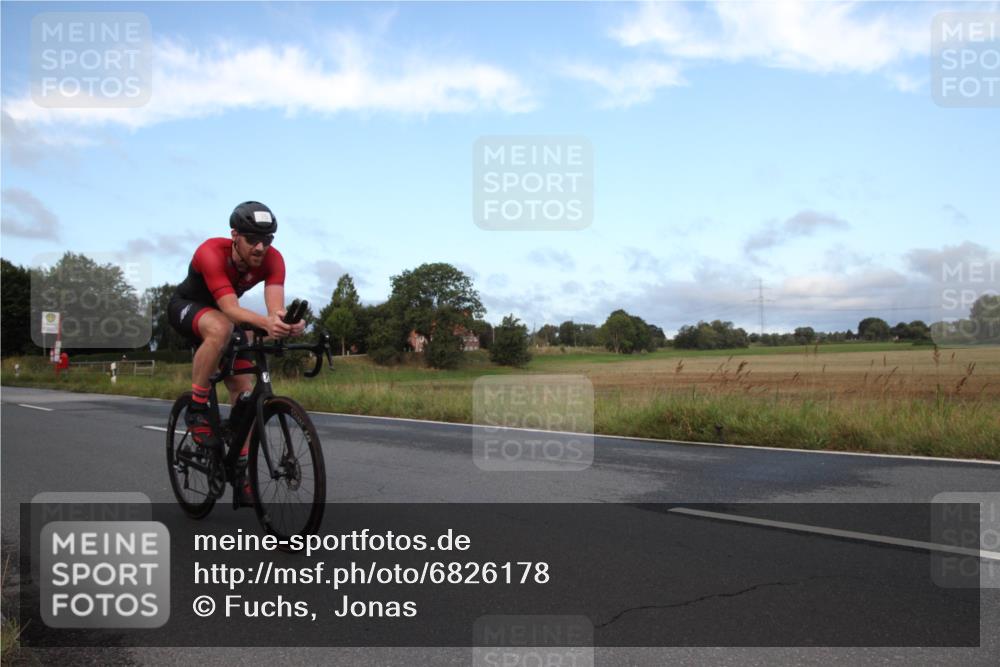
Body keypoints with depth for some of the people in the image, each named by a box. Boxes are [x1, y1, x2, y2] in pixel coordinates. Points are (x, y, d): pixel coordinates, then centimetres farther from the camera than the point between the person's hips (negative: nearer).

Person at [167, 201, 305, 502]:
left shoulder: (272, 259, -25)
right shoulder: (211, 252, -36)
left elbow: (275, 306, -37)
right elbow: (229, 307, -47)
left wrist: (286, 321, -62)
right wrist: (265, 322, -66)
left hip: (223, 313, 5)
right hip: (186, 307, -5)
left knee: (243, 389, -7)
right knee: (220, 328, -40)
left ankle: (243, 473, 2)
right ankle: (196, 410, -23)